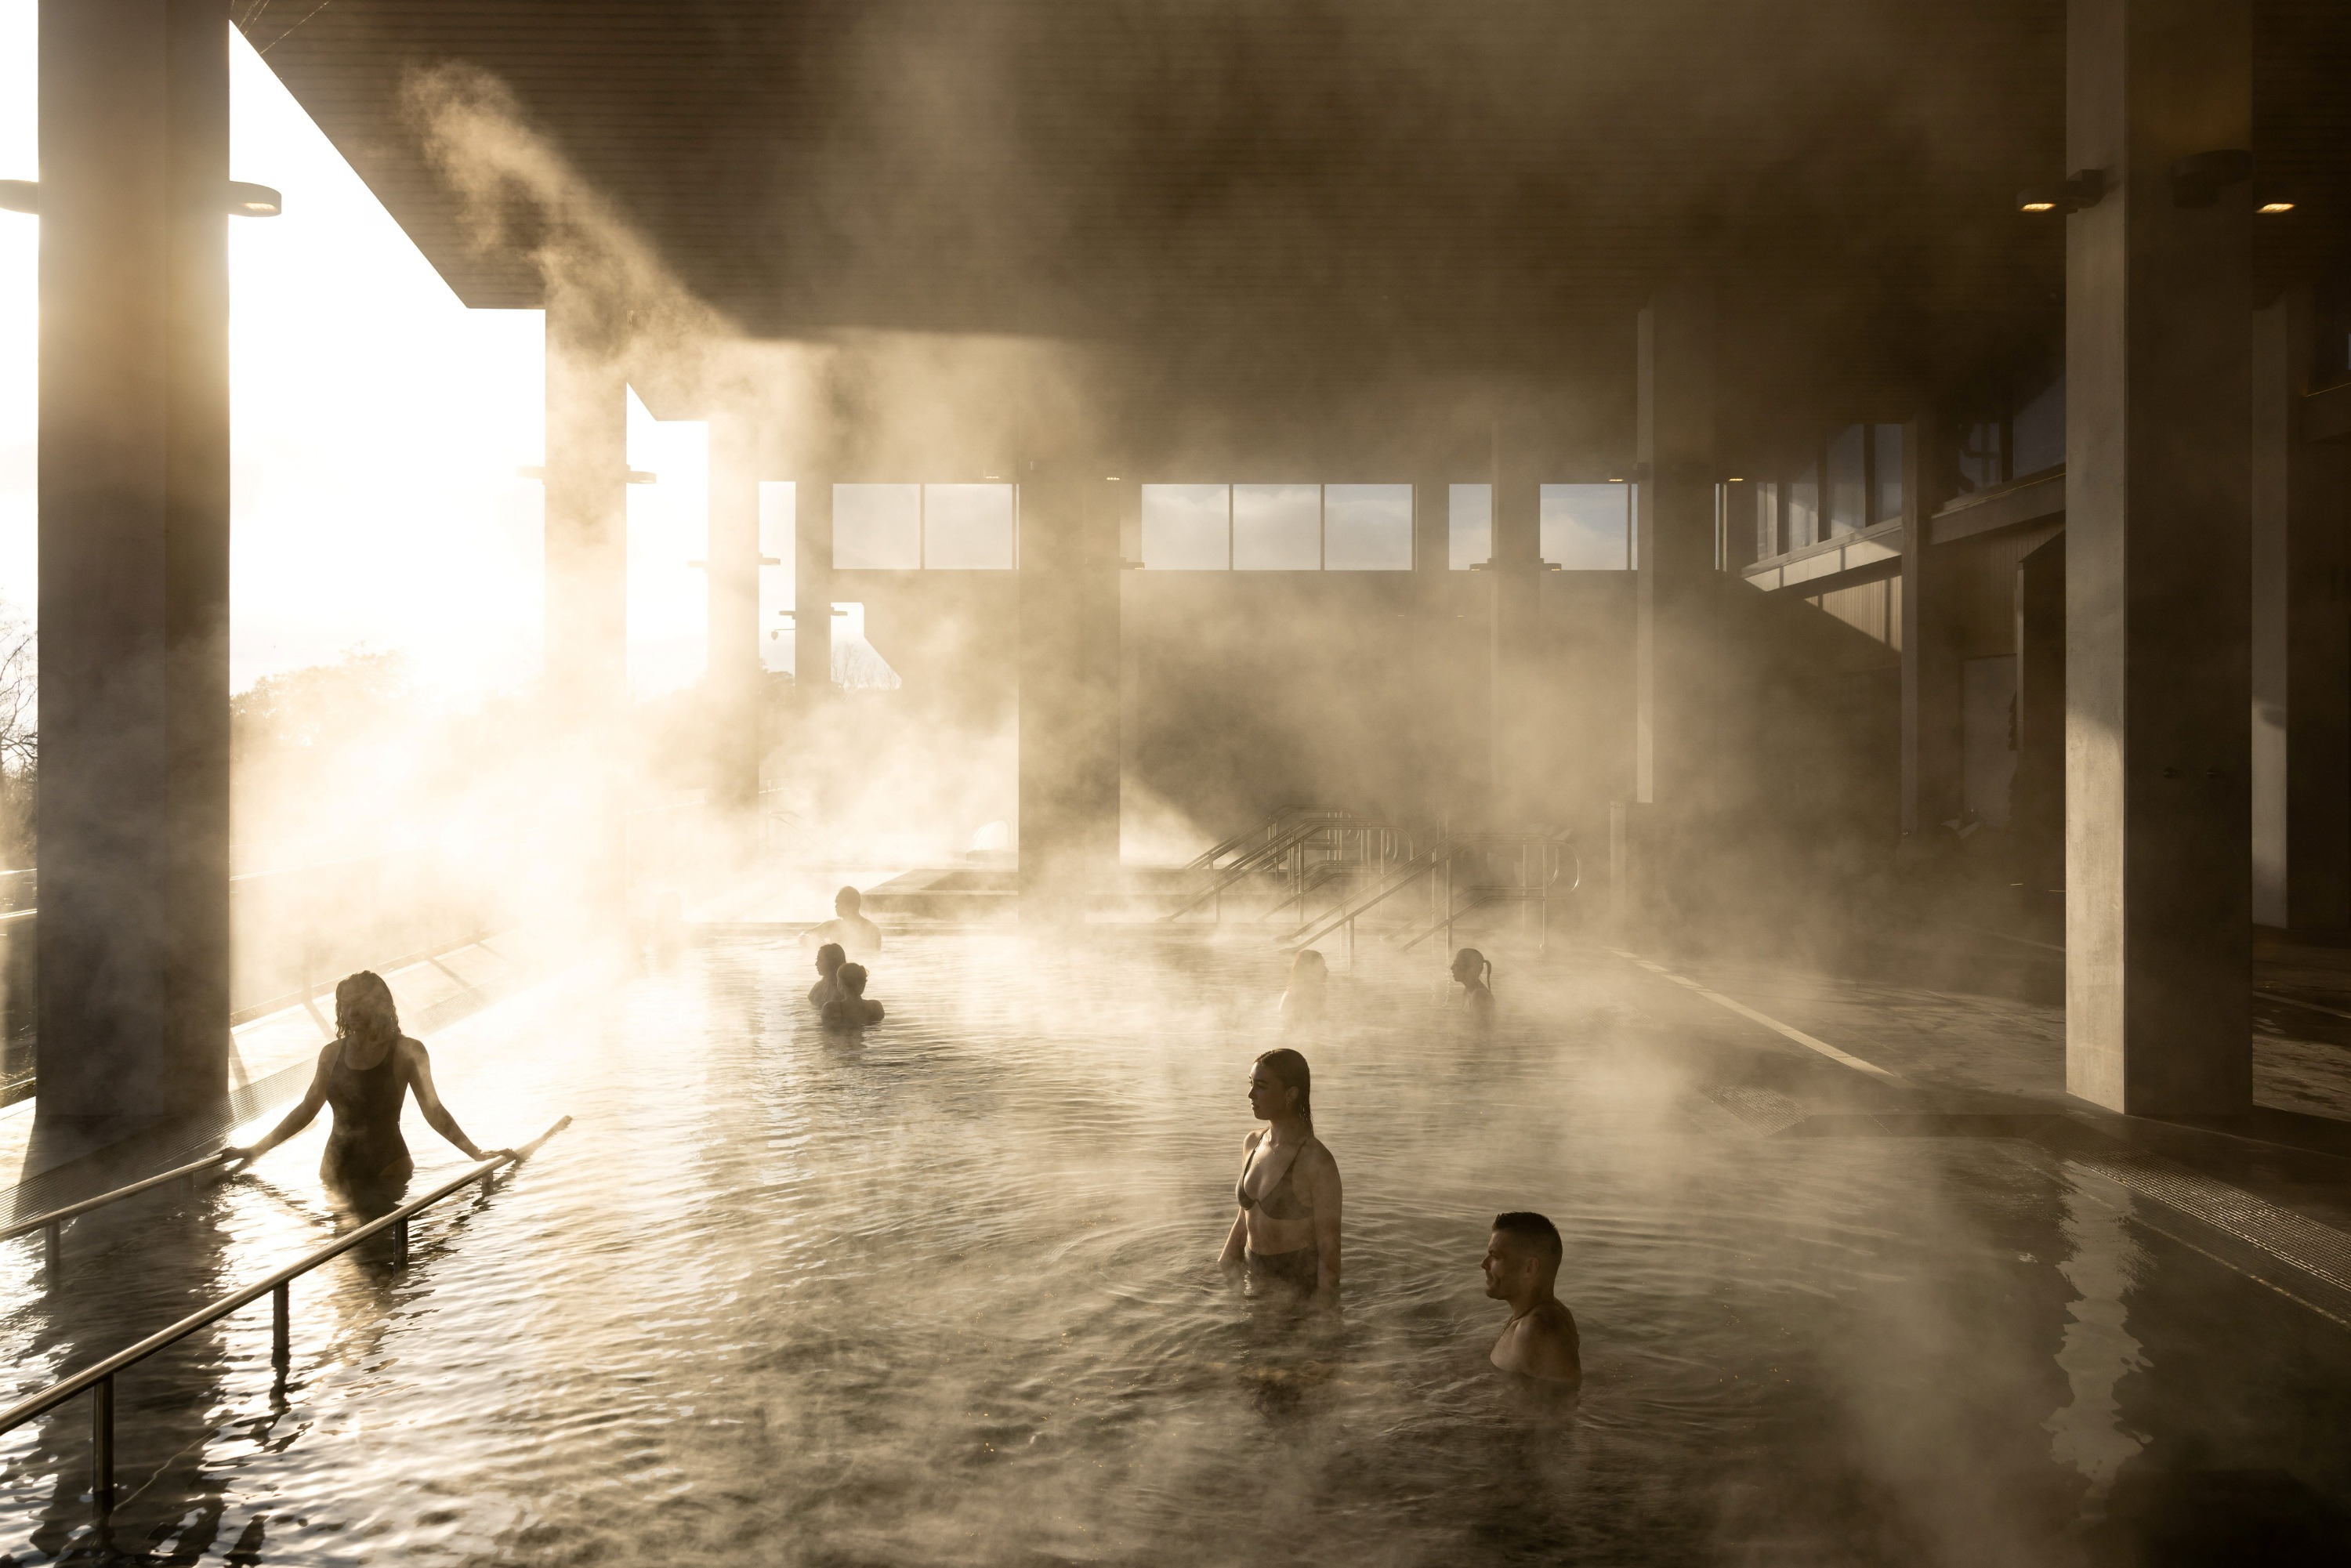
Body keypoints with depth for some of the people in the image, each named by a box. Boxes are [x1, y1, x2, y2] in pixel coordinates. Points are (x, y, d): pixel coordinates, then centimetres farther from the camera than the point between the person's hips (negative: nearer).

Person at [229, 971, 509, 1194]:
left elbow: (433, 1111, -5)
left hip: (388, 1172, -3)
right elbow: (307, 1110, 16)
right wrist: (258, 1148, 14)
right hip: (338, 1173, 4)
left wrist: (476, 1153, -12)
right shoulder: (333, 1053, 6)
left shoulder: (407, 1052, -5)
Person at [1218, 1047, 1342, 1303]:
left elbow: (1329, 1248, -16)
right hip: (1253, 1275, 7)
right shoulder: (1252, 1144, 3)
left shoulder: (1317, 1161, -19)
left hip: (1300, 1283, -7)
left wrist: (1322, 1315, -16)